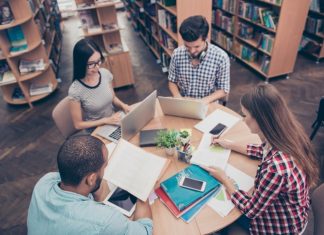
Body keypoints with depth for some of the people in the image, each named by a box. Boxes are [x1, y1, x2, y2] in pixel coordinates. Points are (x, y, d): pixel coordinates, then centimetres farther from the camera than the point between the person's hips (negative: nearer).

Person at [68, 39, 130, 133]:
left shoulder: (105, 73, -9)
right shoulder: (75, 91, -22)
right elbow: (78, 124, -12)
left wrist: (122, 105, -11)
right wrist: (106, 120, -19)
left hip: (113, 122, 5)